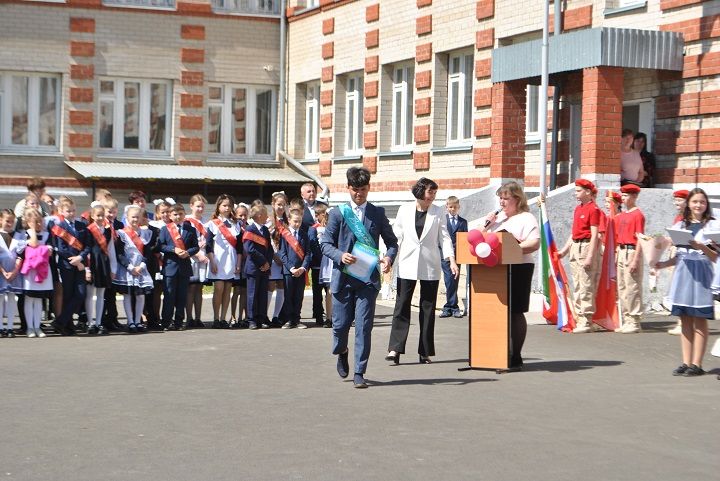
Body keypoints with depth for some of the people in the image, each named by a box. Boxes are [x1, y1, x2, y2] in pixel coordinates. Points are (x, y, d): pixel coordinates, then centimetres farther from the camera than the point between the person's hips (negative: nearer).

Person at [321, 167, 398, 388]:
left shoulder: (377, 213, 8)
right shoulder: (338, 213, 4)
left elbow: (392, 242, 13)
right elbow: (325, 243, 3)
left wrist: (389, 258, -8)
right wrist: (340, 256, -16)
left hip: (368, 278, 0)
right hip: (343, 277, 0)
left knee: (364, 326, -5)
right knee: (341, 324, 5)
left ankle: (359, 373, 1)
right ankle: (342, 353, 38)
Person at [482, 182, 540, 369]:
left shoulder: (526, 218, -1)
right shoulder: (497, 218, 21)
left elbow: (535, 244, -14)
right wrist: (487, 225, 6)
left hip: (519, 269, -6)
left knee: (515, 312, -5)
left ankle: (515, 357, -1)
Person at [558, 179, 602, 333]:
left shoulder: (593, 209, -10)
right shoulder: (578, 209, 17)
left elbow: (594, 235, -14)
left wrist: (590, 257, -20)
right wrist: (563, 251, 20)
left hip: (586, 247, -9)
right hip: (575, 248, 9)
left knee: (586, 286, -8)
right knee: (577, 286, 11)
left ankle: (586, 322, -7)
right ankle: (579, 319, 16)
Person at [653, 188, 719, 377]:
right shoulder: (680, 225, 13)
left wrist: (702, 247, -19)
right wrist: (664, 264, 1)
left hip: (701, 274, -4)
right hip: (682, 273, 4)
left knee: (700, 320, -2)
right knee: (685, 320, 5)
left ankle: (697, 364, 0)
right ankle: (686, 362, 8)